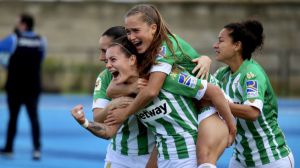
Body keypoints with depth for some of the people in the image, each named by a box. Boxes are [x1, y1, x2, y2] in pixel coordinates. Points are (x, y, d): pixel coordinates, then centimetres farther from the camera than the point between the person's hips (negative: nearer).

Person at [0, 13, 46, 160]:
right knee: (34, 117, 1)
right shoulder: (41, 41, 2)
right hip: (33, 87, 2)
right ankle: (37, 148, -13)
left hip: (15, 86, -2)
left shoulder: (14, 39, -9)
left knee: (13, 117, 10)